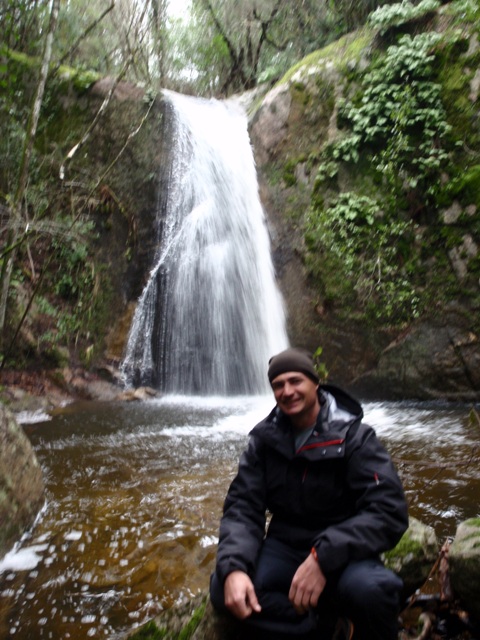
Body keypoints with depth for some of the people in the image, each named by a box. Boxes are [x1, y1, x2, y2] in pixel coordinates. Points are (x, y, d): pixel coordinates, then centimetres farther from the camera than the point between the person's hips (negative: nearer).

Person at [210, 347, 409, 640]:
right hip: (285, 546, 3)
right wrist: (233, 567, -25)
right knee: (224, 588, -24)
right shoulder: (264, 439, 0)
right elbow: (242, 507, -5)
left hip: (342, 552, -3)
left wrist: (323, 557, -34)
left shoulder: (354, 436, -11)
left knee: (370, 589, -36)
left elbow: (389, 512, -21)